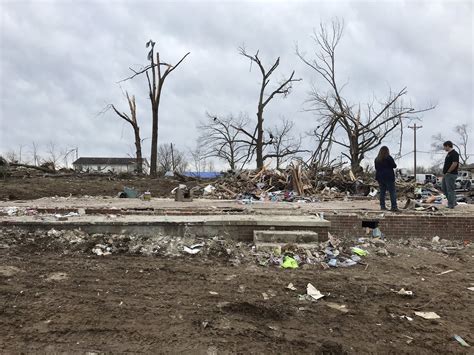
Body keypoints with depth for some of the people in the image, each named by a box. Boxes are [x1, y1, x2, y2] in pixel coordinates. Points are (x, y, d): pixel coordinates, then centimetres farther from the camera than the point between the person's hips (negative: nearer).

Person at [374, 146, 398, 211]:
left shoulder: (377, 159, 8)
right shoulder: (388, 158, -9)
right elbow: (394, 166, -6)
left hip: (380, 177, 5)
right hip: (388, 177, -5)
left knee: (382, 192, 9)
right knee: (392, 192, -2)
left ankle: (382, 206, 7)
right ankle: (394, 206, -7)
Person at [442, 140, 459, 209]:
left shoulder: (454, 153, -15)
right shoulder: (449, 154, 16)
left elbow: (454, 164, -23)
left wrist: (447, 172, -17)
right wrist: (444, 172, 14)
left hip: (451, 175, -10)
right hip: (446, 175, 10)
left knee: (450, 190, -5)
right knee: (444, 188, 13)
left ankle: (451, 205, 1)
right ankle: (453, 202, 21)